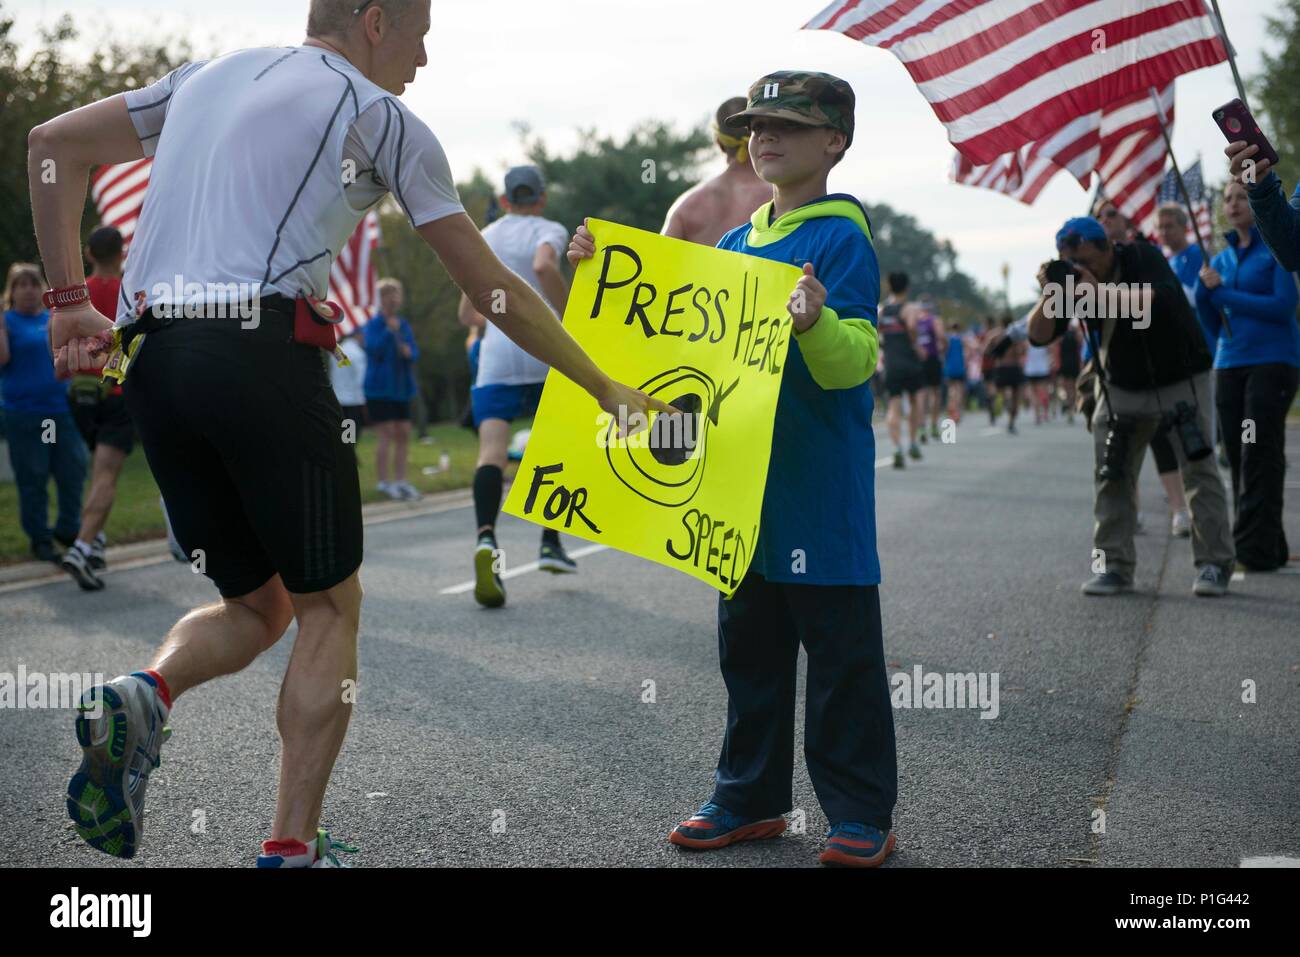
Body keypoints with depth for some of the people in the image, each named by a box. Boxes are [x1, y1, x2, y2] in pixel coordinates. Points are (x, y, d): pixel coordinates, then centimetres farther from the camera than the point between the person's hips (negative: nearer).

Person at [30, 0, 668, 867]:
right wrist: (605, 388, 15)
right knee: (329, 607, 9)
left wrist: (70, 300, 16)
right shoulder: (378, 115, 6)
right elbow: (494, 289, 7)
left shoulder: (209, 75, 23)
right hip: (265, 359, -6)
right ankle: (294, 848, 3)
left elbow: (53, 144, 20)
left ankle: (144, 696, -13)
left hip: (152, 364, 6)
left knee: (255, 605, 17)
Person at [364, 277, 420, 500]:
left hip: (401, 388, 6)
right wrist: (389, 331, -25)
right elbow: (373, 348, -18)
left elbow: (415, 352, 10)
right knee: (385, 434, -8)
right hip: (379, 388, -6)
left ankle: (400, 480, 12)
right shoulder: (373, 324, -4)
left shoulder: (404, 325, 14)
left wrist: (409, 352, -12)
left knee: (403, 433, 6)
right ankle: (384, 482, -4)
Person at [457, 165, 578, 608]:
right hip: (543, 351, -2)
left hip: (496, 354, 2)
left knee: (491, 450, -12)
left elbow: (468, 314, 22)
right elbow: (544, 266, -21)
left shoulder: (483, 239, 18)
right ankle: (551, 543, 18)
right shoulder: (548, 230, 4)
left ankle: (486, 539, -36)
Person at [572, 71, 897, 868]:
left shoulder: (843, 238, -10)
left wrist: (817, 322, -39)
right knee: (749, 646, 14)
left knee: (841, 652, 0)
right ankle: (752, 796, 26)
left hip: (822, 488, -7)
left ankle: (863, 815, 10)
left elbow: (855, 359, -19)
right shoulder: (737, 242, 13)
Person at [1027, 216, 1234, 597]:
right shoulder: (1072, 279, -5)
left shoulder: (1143, 257, -17)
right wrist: (1048, 294, -24)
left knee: (1199, 469, -8)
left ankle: (1214, 564, -3)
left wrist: (1101, 290, -37)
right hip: (1122, 390, 4)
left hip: (1181, 380, -4)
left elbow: (1157, 302, -37)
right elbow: (1039, 336, -9)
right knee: (1111, 475, -2)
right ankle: (1114, 565, 3)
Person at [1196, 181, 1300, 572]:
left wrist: (1222, 293, -9)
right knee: (1238, 455, 2)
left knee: (1259, 453, -11)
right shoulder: (1221, 259, 16)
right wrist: (1204, 293, -4)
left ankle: (1256, 550, -11)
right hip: (1229, 364, 6)